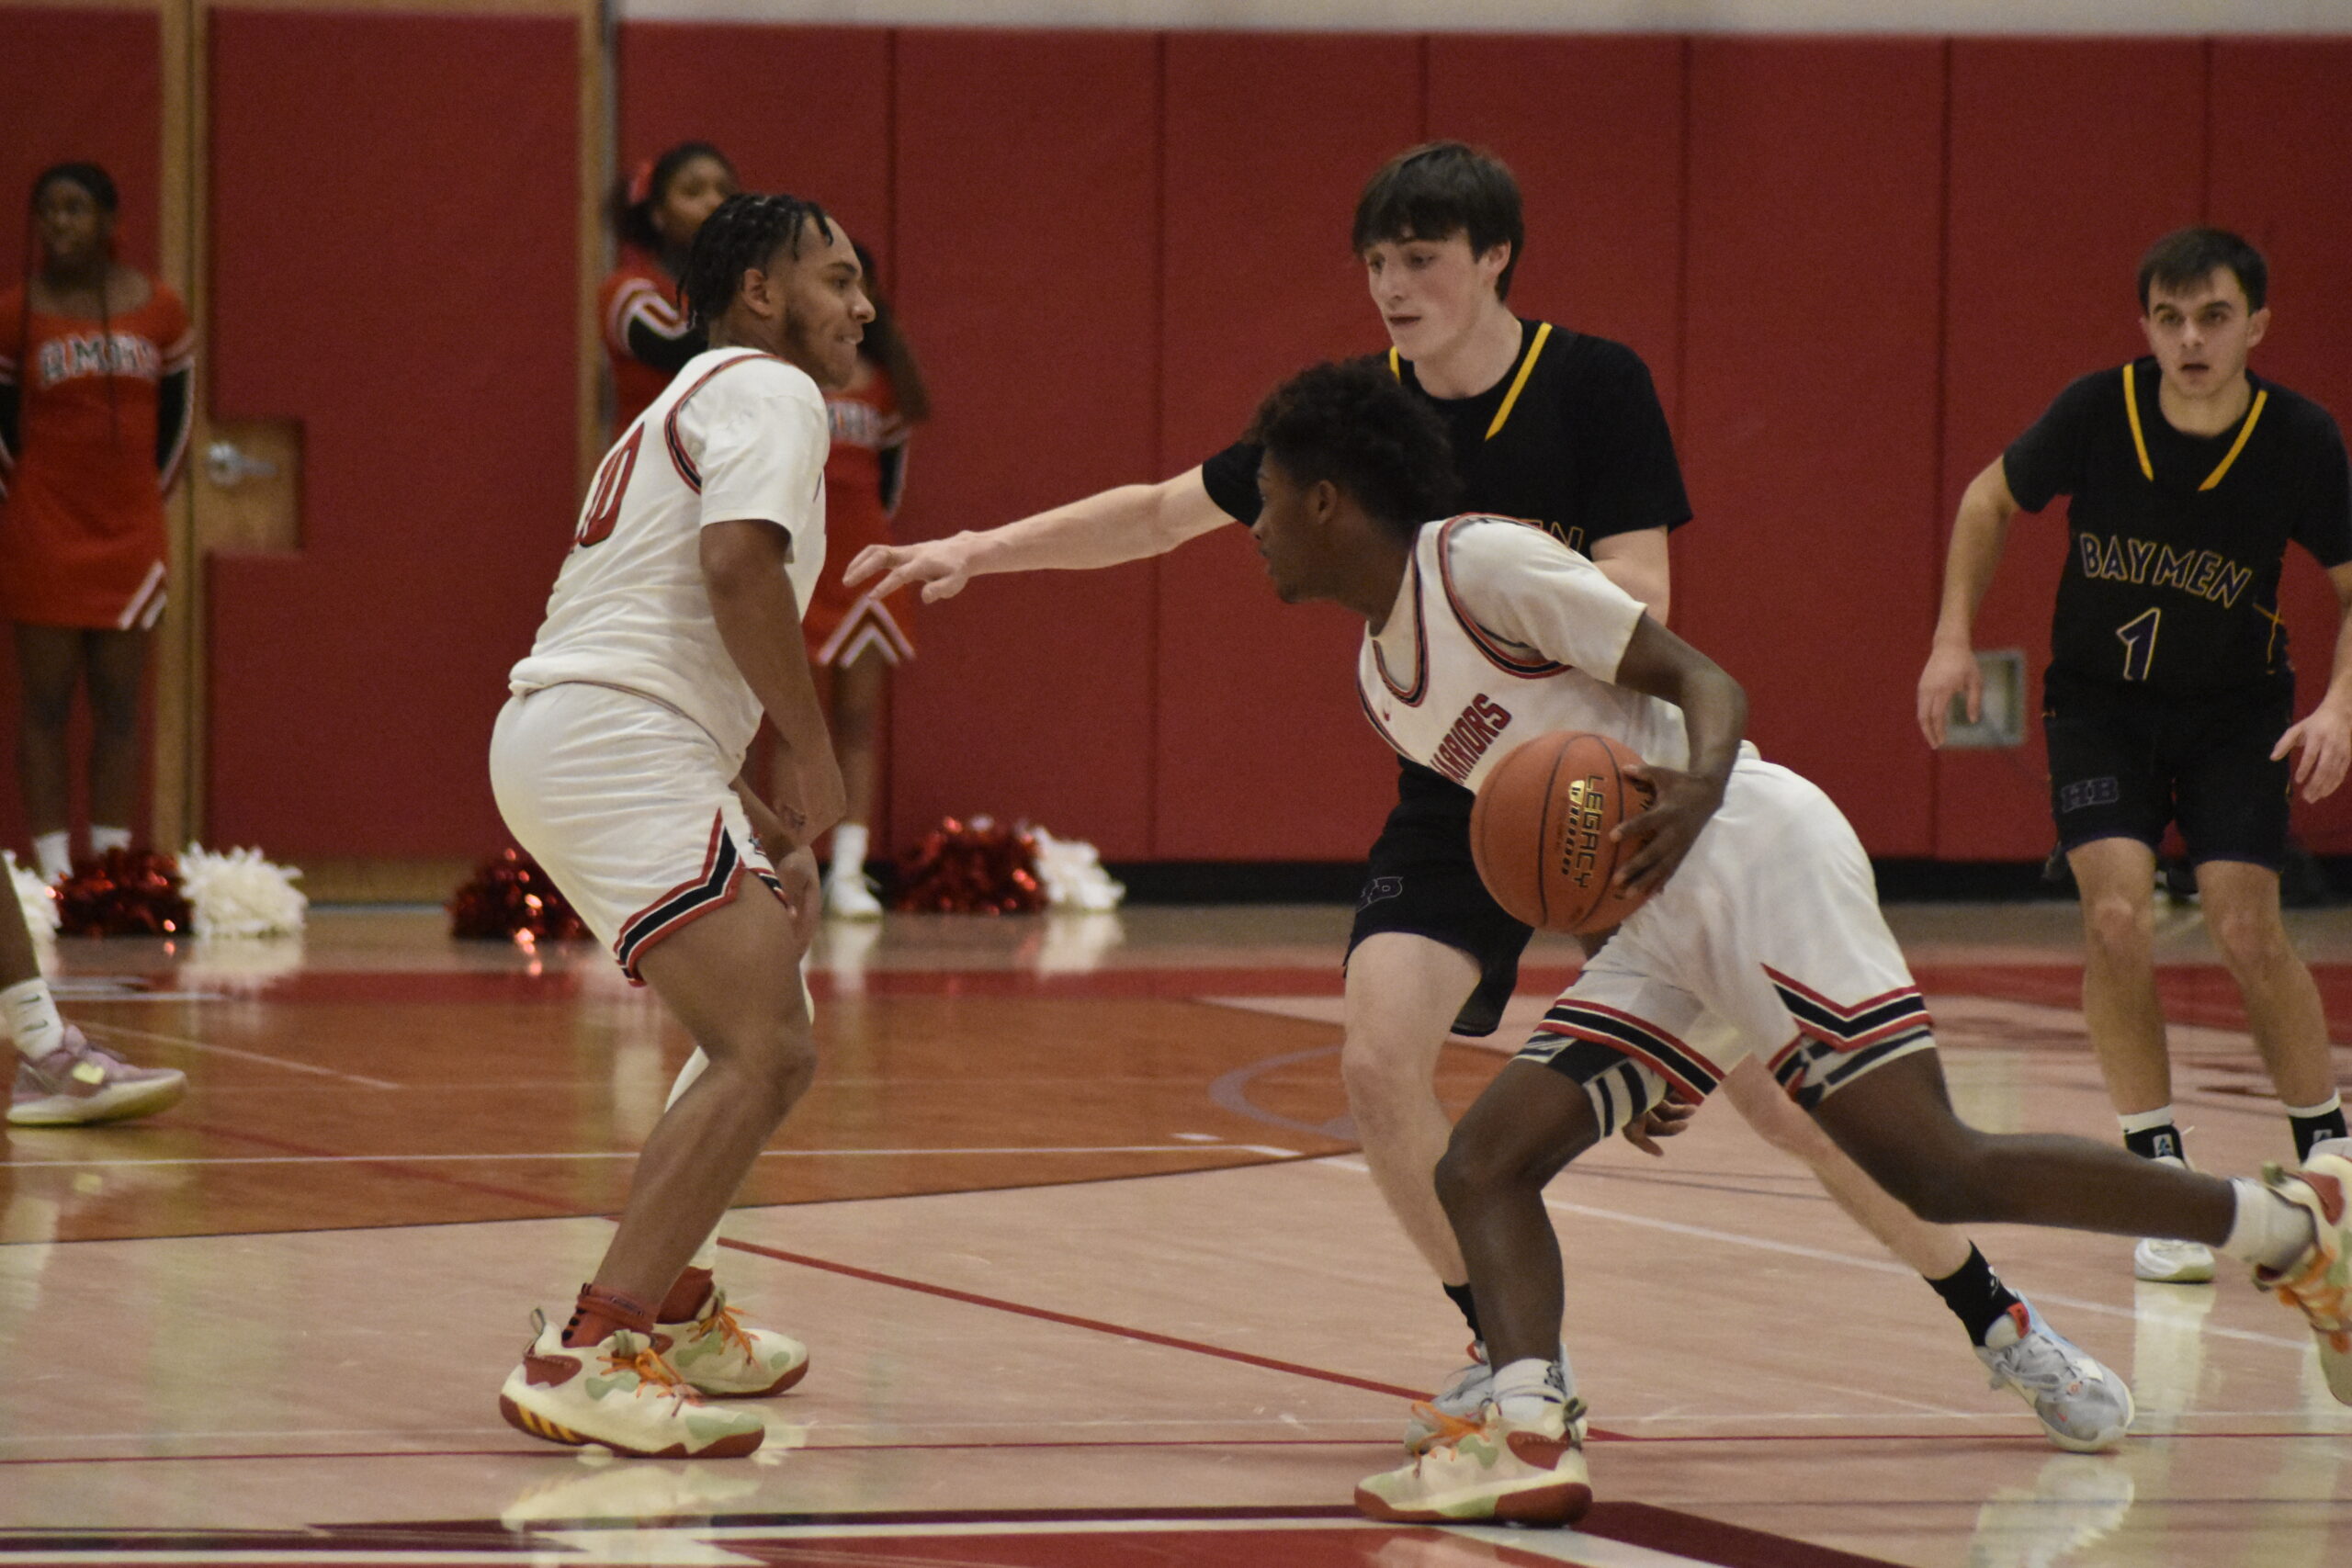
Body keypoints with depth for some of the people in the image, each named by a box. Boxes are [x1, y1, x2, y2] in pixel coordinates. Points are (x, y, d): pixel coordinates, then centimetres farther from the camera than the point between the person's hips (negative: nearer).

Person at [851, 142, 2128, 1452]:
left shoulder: (1595, 384, -12)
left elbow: (1638, 596, -19)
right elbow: (1165, 513, 4)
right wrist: (980, 551, -5)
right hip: (1456, 797, 3)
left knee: (1778, 1085, -5)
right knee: (1382, 1064, -18)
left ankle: (1998, 1322, 14)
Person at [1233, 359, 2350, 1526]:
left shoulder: (1482, 564, -6)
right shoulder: (1382, 680, 20)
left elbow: (1705, 680, -10)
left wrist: (1699, 787, -33)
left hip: (1752, 857, -9)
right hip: (1658, 921, 9)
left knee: (1940, 1171, -18)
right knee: (1480, 1170, -5)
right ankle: (1527, 1430, -22)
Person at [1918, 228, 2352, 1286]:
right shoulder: (2099, 412, -17)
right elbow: (1991, 500, 2)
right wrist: (1953, 638, -4)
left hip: (2235, 707, 0)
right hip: (2100, 695, 0)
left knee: (2245, 929, -10)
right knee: (2118, 914, -17)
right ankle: (2159, 1177, -7)